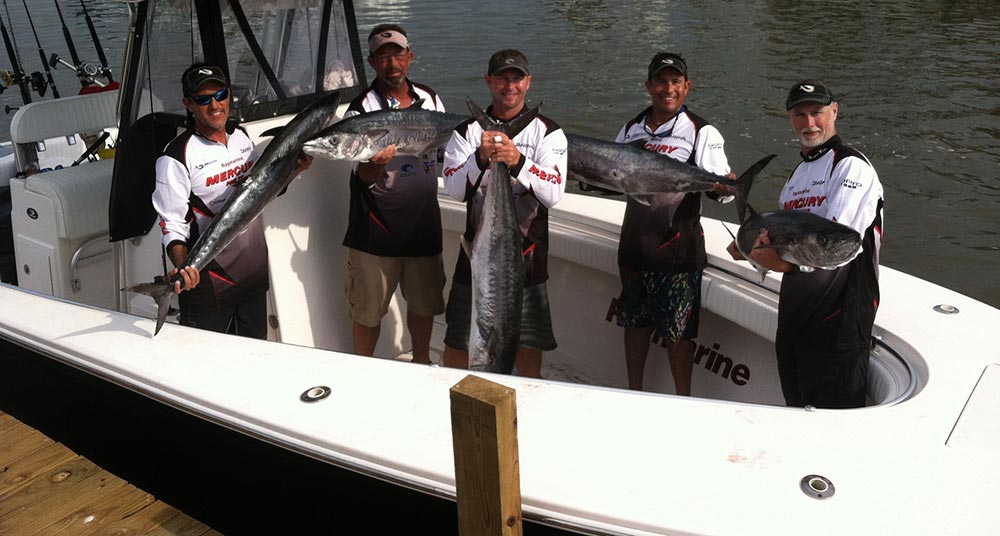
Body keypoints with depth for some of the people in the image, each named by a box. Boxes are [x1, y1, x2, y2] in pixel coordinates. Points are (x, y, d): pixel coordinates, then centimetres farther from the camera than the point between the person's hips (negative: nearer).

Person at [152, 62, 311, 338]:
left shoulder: (242, 137, 5)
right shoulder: (177, 157, -15)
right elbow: (172, 224, -16)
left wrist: (292, 171, 3)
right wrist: (181, 267, -34)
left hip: (255, 271, 6)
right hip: (207, 281, -6)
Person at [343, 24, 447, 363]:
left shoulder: (430, 99, 4)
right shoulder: (361, 110, -11)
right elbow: (365, 177, -17)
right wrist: (376, 163, -39)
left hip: (424, 224, 4)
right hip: (376, 231, -4)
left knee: (424, 303, 19)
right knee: (369, 311, 7)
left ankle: (421, 361, 41)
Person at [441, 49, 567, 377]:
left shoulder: (547, 132, -1)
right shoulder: (468, 130, 3)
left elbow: (554, 193, -14)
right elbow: (454, 190, -9)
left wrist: (518, 162, -29)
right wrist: (480, 158, -26)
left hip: (527, 251, -1)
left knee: (528, 340, 7)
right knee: (458, 338, 10)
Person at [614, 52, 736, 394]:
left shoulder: (702, 133, -5)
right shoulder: (631, 130, 9)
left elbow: (722, 188, -11)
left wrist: (724, 187, -34)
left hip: (679, 249, -5)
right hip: (634, 244, 5)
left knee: (678, 329, 3)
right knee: (635, 321, 15)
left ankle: (682, 401, 19)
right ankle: (634, 393, 31)